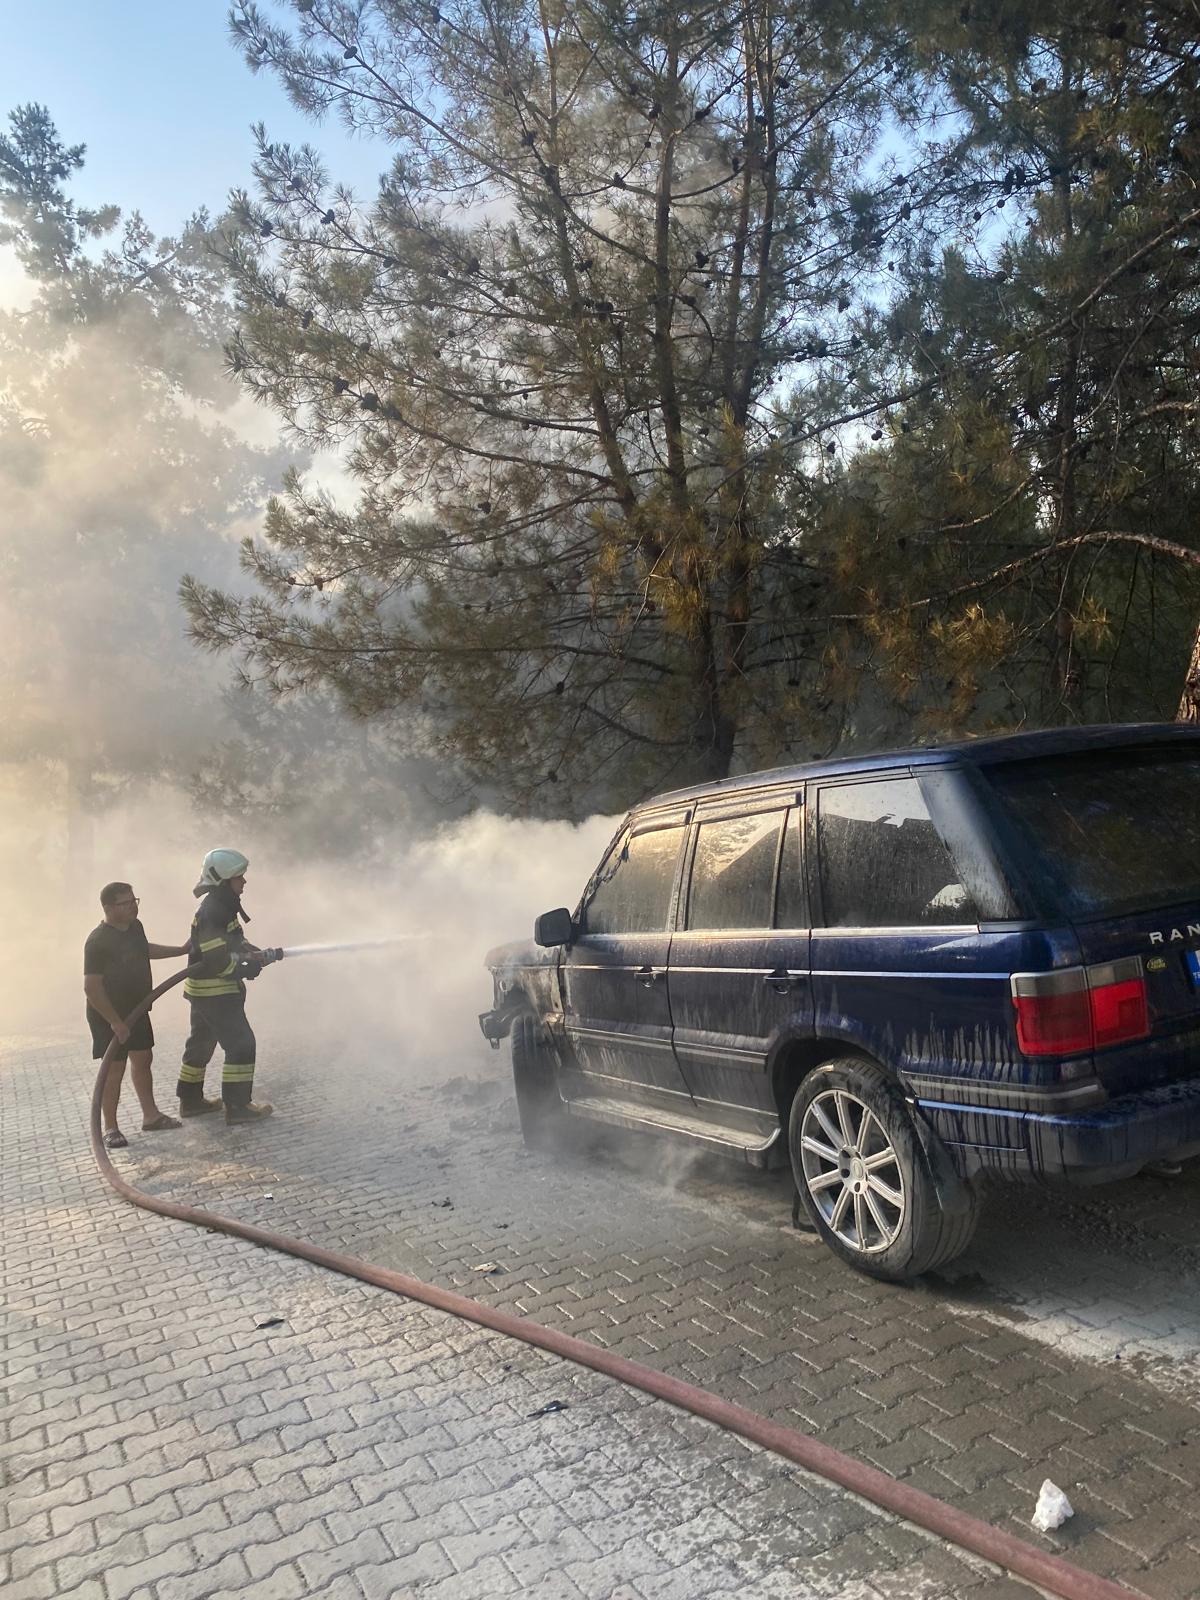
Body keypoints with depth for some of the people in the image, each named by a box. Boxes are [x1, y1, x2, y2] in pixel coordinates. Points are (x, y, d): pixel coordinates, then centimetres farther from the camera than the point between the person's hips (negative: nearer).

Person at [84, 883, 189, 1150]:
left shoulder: (135, 926, 0)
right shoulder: (98, 942, -24)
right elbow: (92, 988, -25)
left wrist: (182, 950, 24)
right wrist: (115, 1022, -23)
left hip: (136, 1009, 8)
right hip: (109, 1017, -8)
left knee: (143, 1060, 14)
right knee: (114, 1069, -1)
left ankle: (151, 1116, 26)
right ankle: (110, 1128, 12)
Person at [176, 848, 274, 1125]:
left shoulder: (223, 905, 8)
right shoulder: (211, 913, -23)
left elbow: (233, 939, 21)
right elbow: (217, 959, -26)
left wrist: (252, 951, 2)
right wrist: (247, 969, -13)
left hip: (204, 990, 10)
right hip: (215, 992, -10)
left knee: (201, 1043, 19)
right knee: (241, 1044, -6)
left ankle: (191, 1101, 32)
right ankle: (237, 1107, -1)